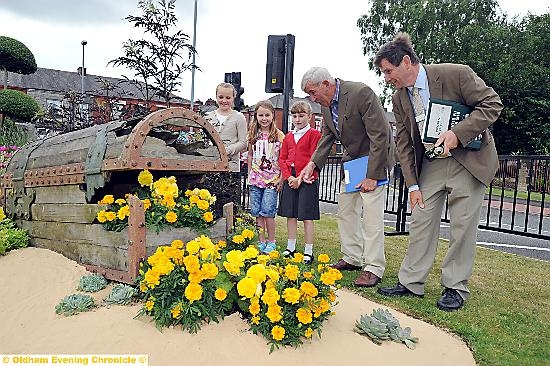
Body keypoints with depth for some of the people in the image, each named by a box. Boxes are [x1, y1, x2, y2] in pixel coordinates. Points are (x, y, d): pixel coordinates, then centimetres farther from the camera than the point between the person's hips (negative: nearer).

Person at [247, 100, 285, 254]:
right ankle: (261, 242, 18)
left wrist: (282, 179, -6)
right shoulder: (253, 134, 7)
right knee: (257, 212, 6)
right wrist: (249, 175, 13)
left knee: (267, 211, -5)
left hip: (272, 179, -4)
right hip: (256, 178, 4)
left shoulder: (279, 135, -3)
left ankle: (271, 242, 10)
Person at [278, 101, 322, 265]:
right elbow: (282, 159, 12)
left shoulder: (314, 134, -2)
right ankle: (291, 248, 22)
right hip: (290, 179, 5)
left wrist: (301, 178, -14)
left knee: (307, 216, -1)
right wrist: (288, 176, -4)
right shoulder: (288, 137, 15)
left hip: (307, 180, -5)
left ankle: (308, 252, 8)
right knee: (290, 215, 10)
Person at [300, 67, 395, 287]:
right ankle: (353, 258, 24)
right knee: (345, 210, 10)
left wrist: (372, 176, -25)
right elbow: (327, 136, 10)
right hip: (351, 158, 8)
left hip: (374, 157, -8)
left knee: (372, 215, -9)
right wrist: (313, 164, -5)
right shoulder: (326, 103, 0)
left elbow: (380, 136, -25)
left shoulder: (361, 93, -25)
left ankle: (374, 268, 1)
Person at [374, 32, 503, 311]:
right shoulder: (400, 98, -1)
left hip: (468, 160, -4)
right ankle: (410, 283, 15)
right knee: (421, 222, 4)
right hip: (430, 164, 5)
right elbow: (403, 143, 3)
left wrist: (458, 133, -27)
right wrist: (412, 184, -1)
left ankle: (455, 288, 15)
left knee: (462, 226, 1)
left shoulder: (456, 74, -16)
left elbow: (492, 104, -13)